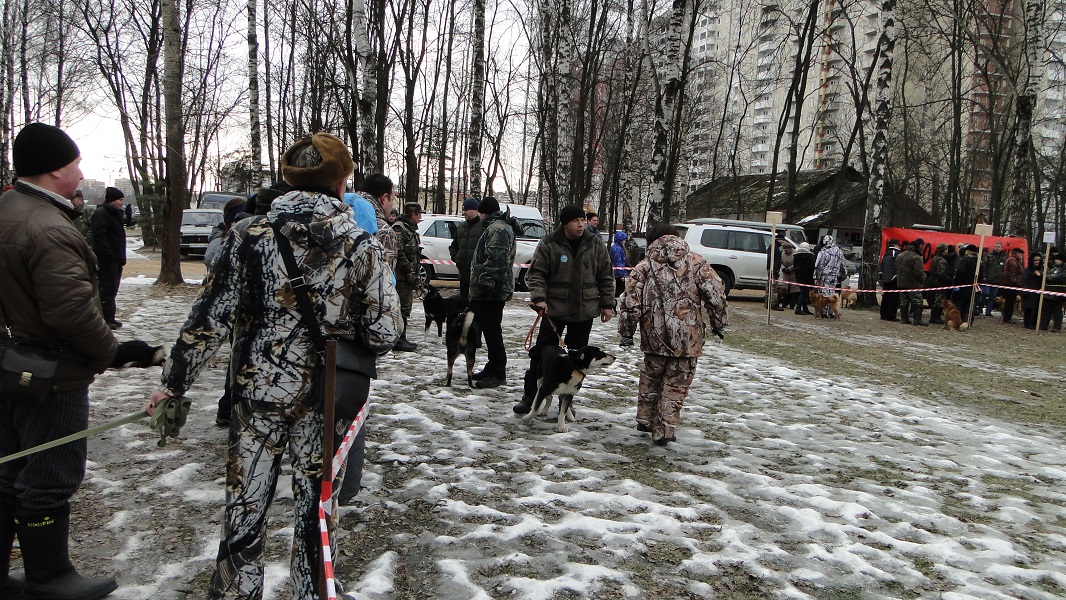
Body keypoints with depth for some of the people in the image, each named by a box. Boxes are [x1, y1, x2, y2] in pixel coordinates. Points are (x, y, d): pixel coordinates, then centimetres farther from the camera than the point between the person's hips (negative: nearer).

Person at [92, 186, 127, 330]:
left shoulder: (115, 213, 20)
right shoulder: (101, 214, -12)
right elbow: (99, 237, -21)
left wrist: (121, 256, 18)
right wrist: (109, 254, -25)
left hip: (115, 258, 10)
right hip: (107, 259, -10)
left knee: (112, 288, 13)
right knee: (107, 287, -9)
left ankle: (109, 318, 19)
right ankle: (107, 318, -6)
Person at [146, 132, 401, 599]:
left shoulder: (248, 236, -6)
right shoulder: (361, 245, -8)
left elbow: (208, 319, -5)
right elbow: (385, 331, -9)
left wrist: (174, 383, 7)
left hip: (258, 391, 1)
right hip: (325, 400, 0)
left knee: (245, 503, 16)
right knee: (315, 505, 16)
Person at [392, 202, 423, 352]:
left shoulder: (411, 230, 21)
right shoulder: (399, 229, -12)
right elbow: (398, 253, -21)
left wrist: (417, 277, 22)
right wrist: (410, 271, -21)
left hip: (408, 277, 10)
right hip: (401, 277, -10)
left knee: (405, 308, 14)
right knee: (401, 308, -8)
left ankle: (401, 338, 21)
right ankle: (398, 340, -4)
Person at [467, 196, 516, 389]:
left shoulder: (497, 229, -14)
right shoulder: (497, 227, 22)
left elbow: (496, 259, -24)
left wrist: (485, 281, -23)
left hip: (491, 292, -11)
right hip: (491, 291, 11)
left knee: (492, 331, -7)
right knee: (491, 331, 16)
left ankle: (497, 373, -3)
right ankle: (493, 368, 25)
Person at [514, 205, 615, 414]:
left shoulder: (595, 244, 2)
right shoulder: (549, 244, -5)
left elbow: (606, 277, 8)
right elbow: (535, 273, -5)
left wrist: (607, 304, 4)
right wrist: (538, 297, -20)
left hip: (584, 311, 2)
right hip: (554, 309, -2)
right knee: (542, 352, 1)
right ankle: (529, 397, 13)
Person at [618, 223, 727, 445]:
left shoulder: (644, 267, 2)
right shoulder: (696, 262, 0)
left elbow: (630, 302, -1)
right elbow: (715, 293, -6)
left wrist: (627, 332, 8)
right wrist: (718, 323, 6)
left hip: (655, 337, 1)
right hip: (688, 336, -1)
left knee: (650, 378, 22)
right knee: (677, 384, 10)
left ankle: (645, 420, 31)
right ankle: (664, 431, 10)